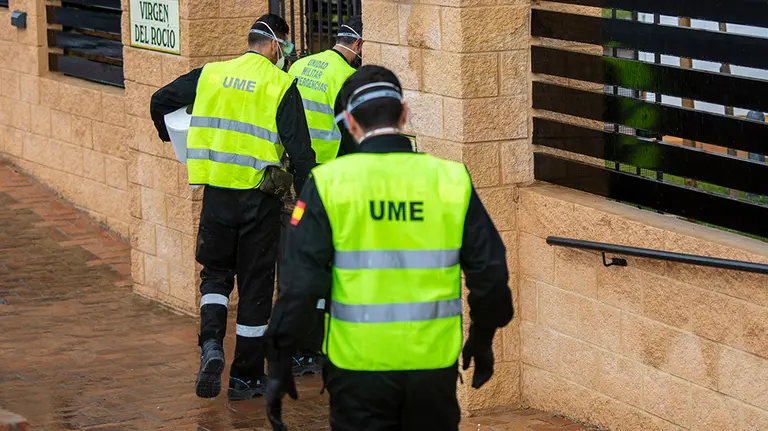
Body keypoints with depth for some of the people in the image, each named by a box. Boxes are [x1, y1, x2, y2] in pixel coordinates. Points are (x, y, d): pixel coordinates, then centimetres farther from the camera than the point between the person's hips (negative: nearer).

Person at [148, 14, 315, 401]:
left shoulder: (210, 75, 5)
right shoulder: (281, 86, -6)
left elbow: (160, 100, 14)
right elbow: (300, 151, -10)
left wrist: (170, 137, 33)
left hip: (217, 193, 3)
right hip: (260, 199, -3)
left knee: (216, 274, 19)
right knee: (255, 285, 8)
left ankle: (211, 344, -7)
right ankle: (246, 377, 14)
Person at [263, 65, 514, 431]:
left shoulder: (329, 182, -7)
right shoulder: (451, 180, -2)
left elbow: (301, 282, -10)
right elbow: (490, 273, 2)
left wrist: (279, 363, -1)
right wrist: (482, 341, 19)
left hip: (358, 366, -2)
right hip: (433, 366, 2)